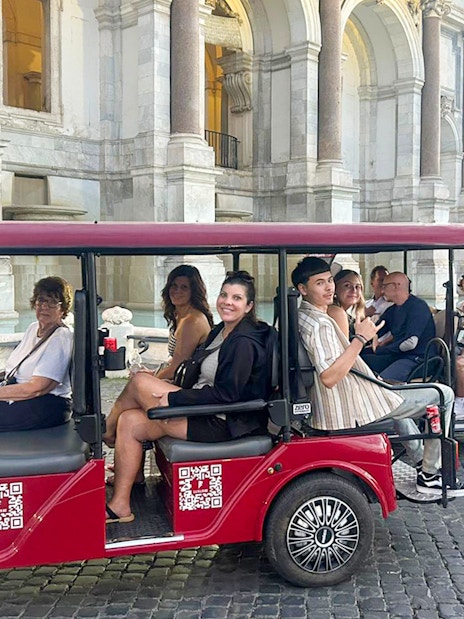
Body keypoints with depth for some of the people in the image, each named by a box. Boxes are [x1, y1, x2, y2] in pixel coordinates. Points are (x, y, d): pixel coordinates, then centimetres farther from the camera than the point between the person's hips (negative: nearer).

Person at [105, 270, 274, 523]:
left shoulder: (244, 342, -17)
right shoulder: (221, 330, 12)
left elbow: (226, 394, -22)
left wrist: (173, 398, -19)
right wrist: (165, 388, 5)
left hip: (221, 424, -10)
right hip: (207, 412, 10)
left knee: (140, 381, -13)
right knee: (130, 422, 0)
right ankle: (120, 505, 6)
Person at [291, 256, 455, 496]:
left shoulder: (301, 316, 7)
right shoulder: (320, 323, -23)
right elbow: (329, 377, -33)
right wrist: (361, 339, -30)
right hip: (351, 410, -10)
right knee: (444, 395, -1)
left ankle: (417, 460, 43)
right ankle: (429, 476, 6)